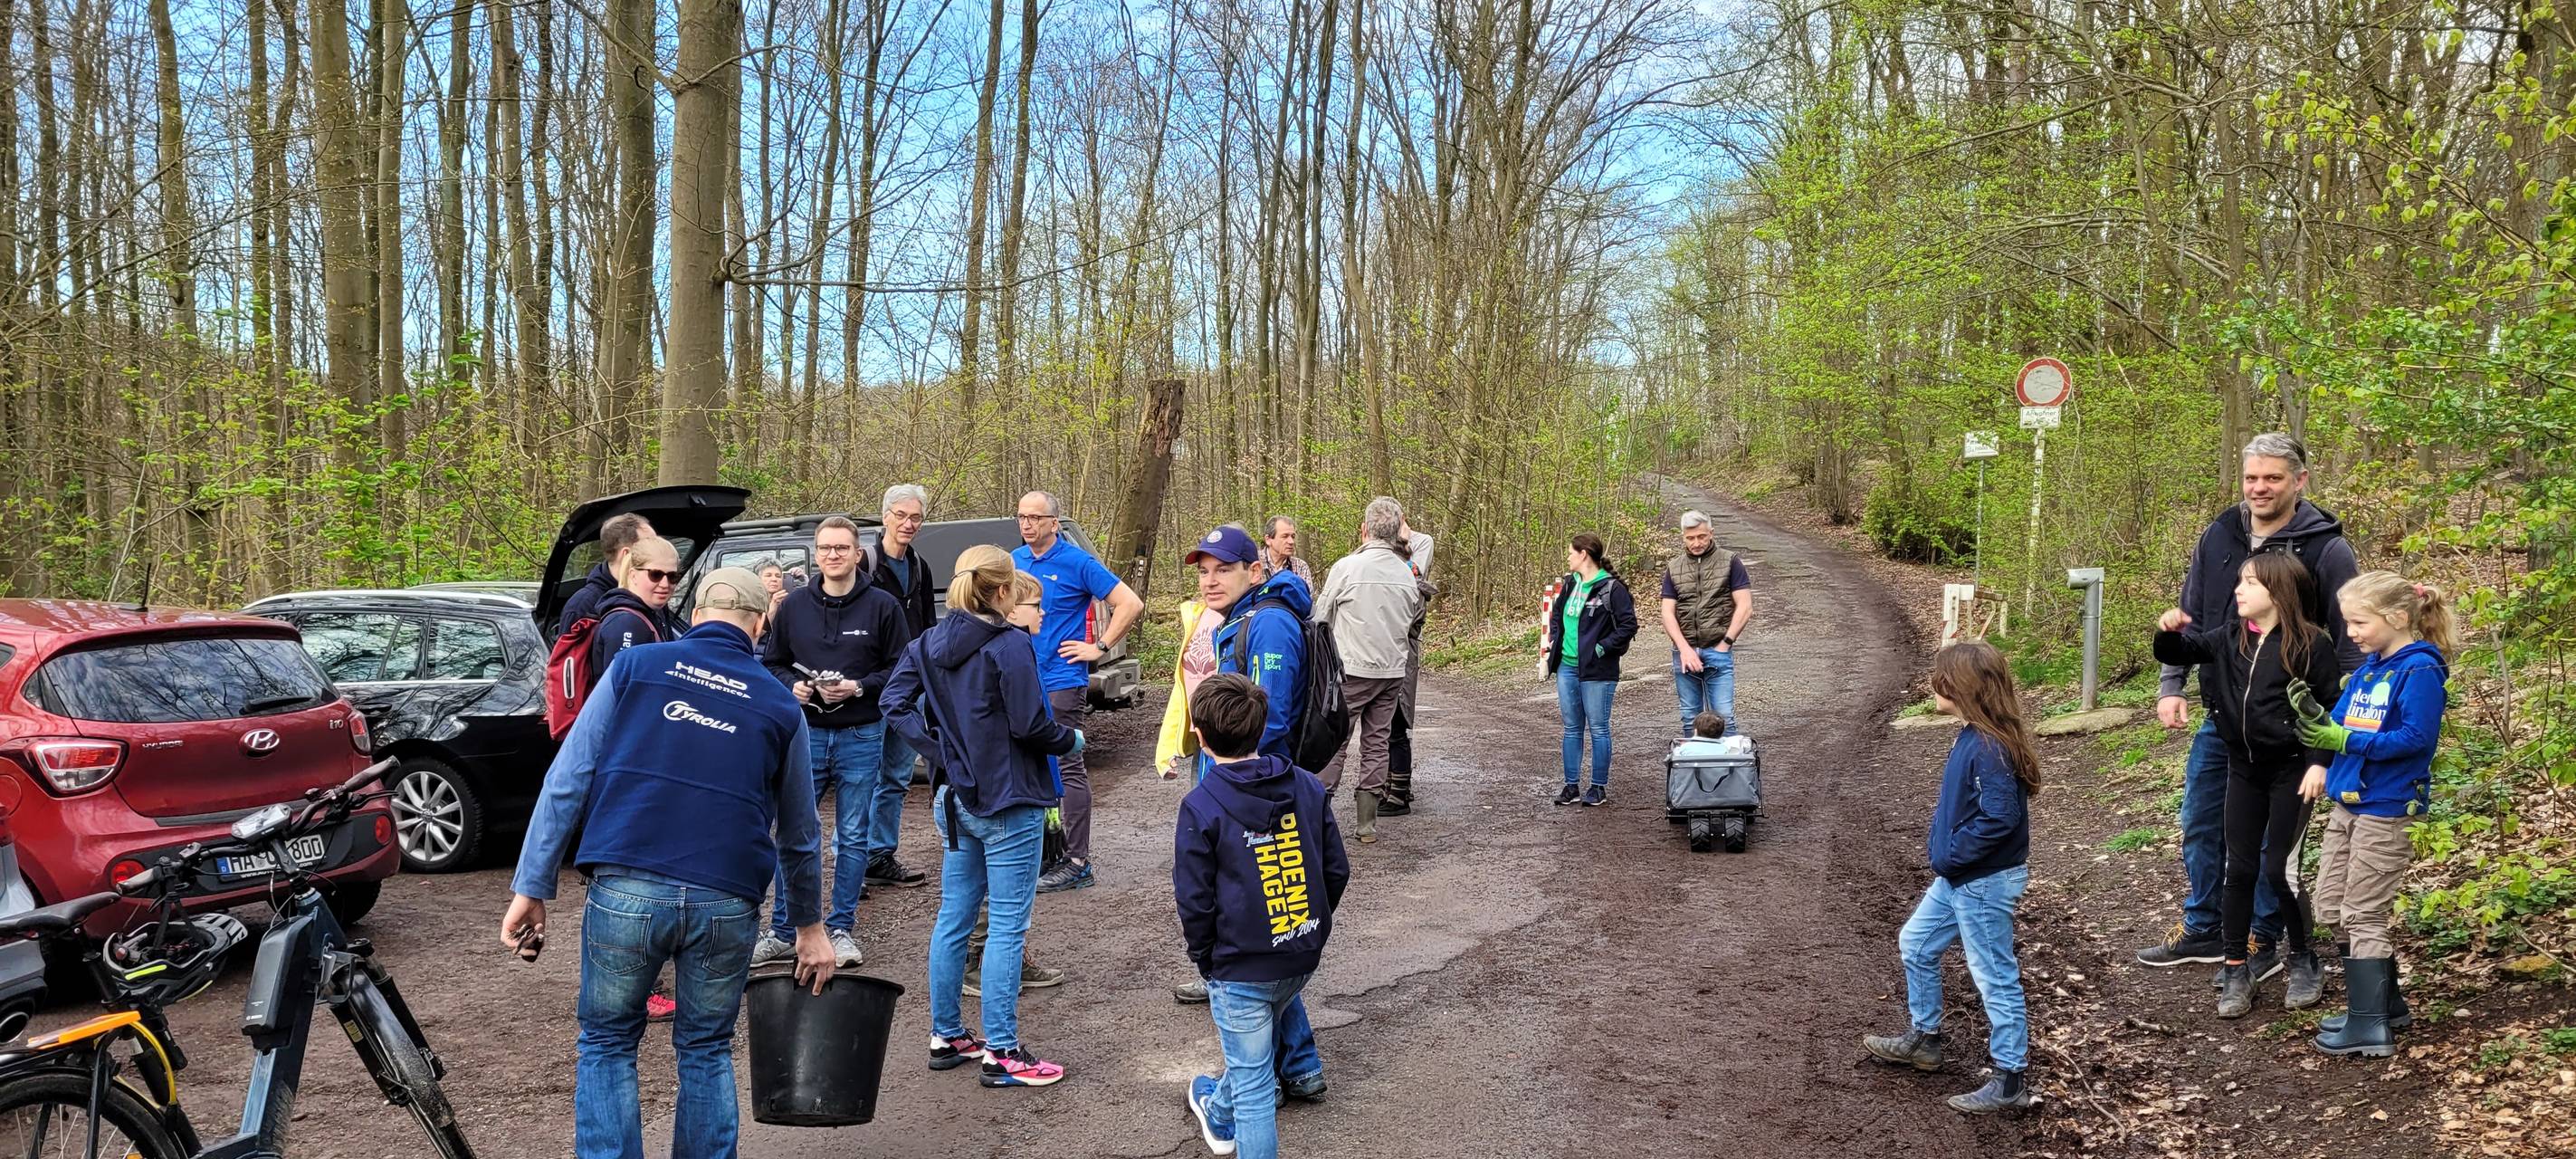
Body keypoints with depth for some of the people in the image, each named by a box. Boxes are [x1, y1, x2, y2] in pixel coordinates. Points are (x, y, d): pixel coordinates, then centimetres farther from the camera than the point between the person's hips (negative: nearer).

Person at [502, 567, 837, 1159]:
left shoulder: (636, 665, 7)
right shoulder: (779, 705, 12)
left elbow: (566, 782, 2)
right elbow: (800, 833, 20)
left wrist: (531, 888, 5)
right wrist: (810, 927, 31)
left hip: (625, 889, -1)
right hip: (727, 903, 1)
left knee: (606, 1044, 15)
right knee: (706, 1053, 17)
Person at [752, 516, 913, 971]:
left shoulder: (882, 606, -3)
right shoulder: (794, 605, 5)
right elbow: (772, 663, 11)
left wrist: (859, 686, -17)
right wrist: (792, 686, -9)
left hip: (861, 737, -2)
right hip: (805, 733, 2)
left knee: (853, 838, 7)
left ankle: (842, 929, 18)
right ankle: (783, 932, 15)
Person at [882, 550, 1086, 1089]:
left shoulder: (928, 643, 7)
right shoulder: (1009, 644, -15)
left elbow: (895, 703, 3)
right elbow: (1029, 725, -17)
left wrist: (941, 749, 1)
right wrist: (1071, 740, 1)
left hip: (955, 798, 8)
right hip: (1008, 804, -8)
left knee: (953, 917, 16)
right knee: (1008, 926, -2)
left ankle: (946, 1036, 25)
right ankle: (1002, 1053, 2)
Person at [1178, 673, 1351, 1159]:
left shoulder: (1201, 808, -18)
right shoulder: (1308, 787, -3)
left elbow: (1195, 901, -13)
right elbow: (1336, 871, 3)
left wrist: (1204, 956, 4)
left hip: (1241, 968, -6)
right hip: (1303, 959, 6)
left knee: (1253, 1082, 6)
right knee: (1254, 1053, 31)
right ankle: (1220, 1114, 56)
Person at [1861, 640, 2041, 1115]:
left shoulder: (1990, 748, -26)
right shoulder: (1972, 737, 4)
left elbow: (1999, 818, -29)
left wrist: (1950, 856, -21)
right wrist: (1938, 841, 7)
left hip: (1986, 883, -10)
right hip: (1958, 878, 10)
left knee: (1995, 977, 1)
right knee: (1915, 944, 21)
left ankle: (2011, 1079, 12)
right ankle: (1923, 1038, 37)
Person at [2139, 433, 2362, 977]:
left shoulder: (2327, 549, -10)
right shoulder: (2218, 538, 4)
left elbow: (2349, 643, -8)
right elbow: (2187, 618, 12)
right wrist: (2170, 686, 2)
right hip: (2220, 719, 5)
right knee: (2201, 826, 13)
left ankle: (2262, 942, 21)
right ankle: (2201, 931, 28)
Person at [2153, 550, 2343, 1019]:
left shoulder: (2310, 644, -13)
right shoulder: (2228, 638, 2)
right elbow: (2177, 652, 11)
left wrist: (2319, 763, -16)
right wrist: (2170, 631, -11)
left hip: (2291, 770, -5)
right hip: (2244, 769, 5)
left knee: (2280, 868, -3)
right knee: (2239, 868, 7)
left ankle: (2304, 960, 20)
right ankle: (2235, 970, 15)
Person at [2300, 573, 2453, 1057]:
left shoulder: (2419, 669, -15)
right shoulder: (2367, 666, 10)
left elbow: (2416, 737, -22)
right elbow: (2342, 724, 10)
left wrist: (2346, 740, -23)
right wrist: (2316, 718, -11)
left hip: (2387, 808, -9)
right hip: (2348, 801, 9)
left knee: (2361, 914, -4)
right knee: (2330, 907, 13)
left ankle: (2369, 1025, 4)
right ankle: (2385, 1002, 26)